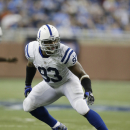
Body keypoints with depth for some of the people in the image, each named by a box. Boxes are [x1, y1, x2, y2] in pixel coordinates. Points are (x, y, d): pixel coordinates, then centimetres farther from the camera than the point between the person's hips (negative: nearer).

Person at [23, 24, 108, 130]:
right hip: (50, 85, 6)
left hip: (68, 82, -6)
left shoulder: (64, 53, -34)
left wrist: (88, 91, -44)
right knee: (28, 105, -3)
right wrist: (27, 85, 14)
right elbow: (31, 65, 6)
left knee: (83, 109, -26)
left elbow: (81, 74, -29)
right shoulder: (32, 50, -20)